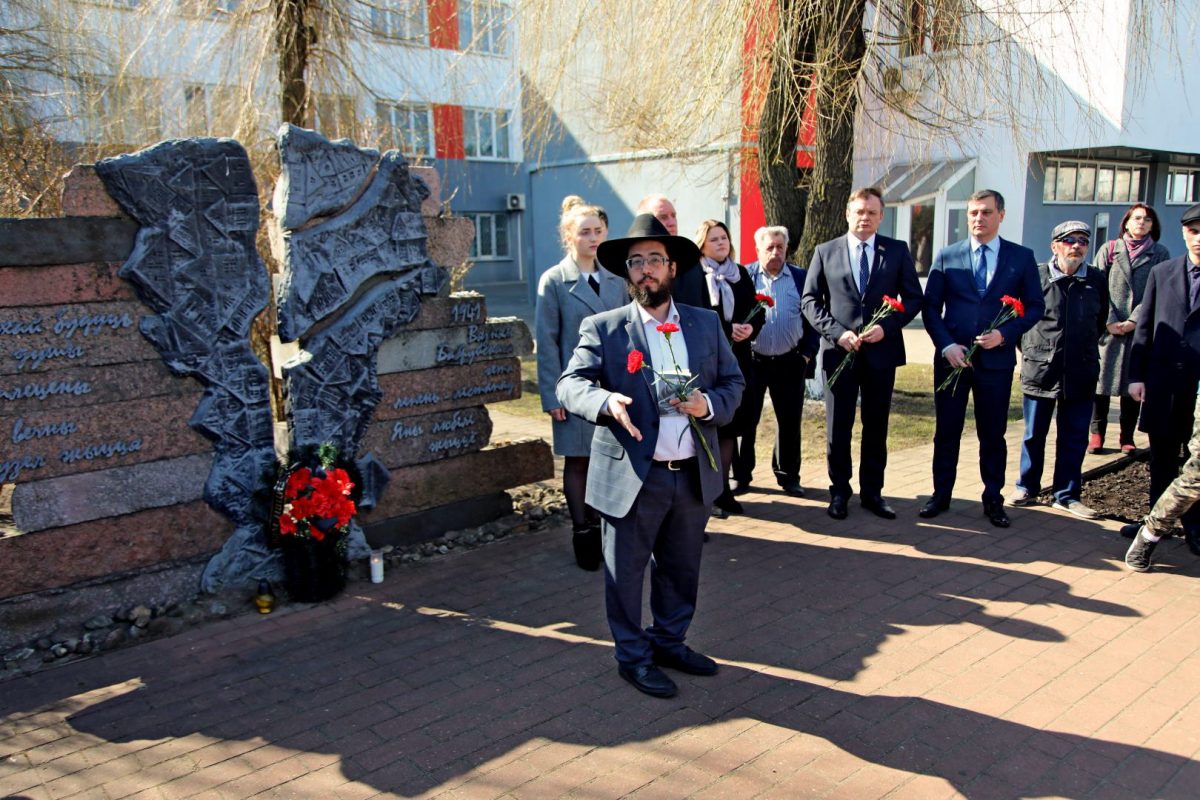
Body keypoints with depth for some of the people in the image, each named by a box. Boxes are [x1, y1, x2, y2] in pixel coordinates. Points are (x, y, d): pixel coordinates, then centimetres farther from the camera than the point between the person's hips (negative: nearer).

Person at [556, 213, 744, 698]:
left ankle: (669, 640, 41)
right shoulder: (602, 329, -5)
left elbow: (734, 382, 10)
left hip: (693, 476, 4)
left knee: (681, 569, 20)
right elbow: (571, 384, -13)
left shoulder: (706, 324, 7)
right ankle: (633, 656, 29)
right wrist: (607, 401, -34)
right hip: (630, 477, -4)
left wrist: (709, 404, -12)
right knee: (626, 572, 9)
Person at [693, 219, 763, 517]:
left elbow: (756, 312, 12)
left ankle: (723, 489, 19)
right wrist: (727, 329, -17)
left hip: (737, 358, 6)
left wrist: (750, 329, -9)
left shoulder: (741, 273, 12)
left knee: (730, 424, 9)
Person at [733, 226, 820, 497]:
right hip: (751, 360, -1)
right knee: (745, 420, 5)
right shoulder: (744, 276, 1)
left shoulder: (802, 278, 5)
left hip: (789, 362, 1)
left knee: (790, 421, 8)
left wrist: (808, 353, 1)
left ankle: (788, 476, 22)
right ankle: (741, 476, 17)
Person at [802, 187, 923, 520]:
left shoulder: (897, 251, 5)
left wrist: (886, 327, -11)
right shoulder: (825, 252, 4)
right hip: (839, 351, -1)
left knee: (877, 427, 9)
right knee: (837, 428, 4)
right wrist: (837, 332, -12)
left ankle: (872, 492, 21)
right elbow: (809, 300, 2)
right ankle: (839, 492, 18)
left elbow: (914, 298, 5)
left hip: (882, 351, 1)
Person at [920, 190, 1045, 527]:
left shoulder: (1022, 257, 3)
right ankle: (941, 495, 18)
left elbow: (1035, 306, 3)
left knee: (993, 434, 8)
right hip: (951, 357, 1)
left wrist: (1004, 334, -12)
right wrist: (946, 344, -10)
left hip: (996, 358, 0)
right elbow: (930, 307, 3)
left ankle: (993, 500, 20)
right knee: (946, 431, 7)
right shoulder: (947, 256, 4)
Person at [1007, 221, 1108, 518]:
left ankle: (1066, 494, 19)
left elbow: (1100, 323, 16)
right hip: (1040, 371, -2)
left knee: (1074, 437, 8)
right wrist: (1029, 350, 4)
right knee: (1034, 435, 9)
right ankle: (1027, 488, 22)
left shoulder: (1097, 281, 4)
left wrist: (1084, 351, 14)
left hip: (1081, 374, 2)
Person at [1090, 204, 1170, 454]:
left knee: (1134, 384, 4)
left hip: (1141, 329, 1)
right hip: (1108, 328, 0)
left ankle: (1127, 436, 12)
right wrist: (1110, 321, -10)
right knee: (1101, 379, -1)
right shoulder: (1108, 250, 6)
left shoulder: (1160, 255, 7)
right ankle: (1097, 433, 8)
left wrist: (1133, 322, -11)